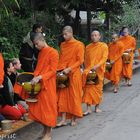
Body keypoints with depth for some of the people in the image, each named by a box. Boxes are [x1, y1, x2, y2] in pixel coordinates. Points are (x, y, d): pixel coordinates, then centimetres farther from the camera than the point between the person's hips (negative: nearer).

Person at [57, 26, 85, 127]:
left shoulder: (79, 45, -6)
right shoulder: (62, 45, 10)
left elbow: (80, 61, -9)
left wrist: (69, 69, -18)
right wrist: (60, 69, 0)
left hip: (74, 74, -5)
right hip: (63, 74, 5)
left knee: (74, 96, 2)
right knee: (63, 96, 2)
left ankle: (74, 118, 14)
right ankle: (63, 119, 5)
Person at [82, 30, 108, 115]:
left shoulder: (104, 46, -1)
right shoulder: (88, 47, 9)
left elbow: (104, 58, -11)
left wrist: (97, 66, -24)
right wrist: (86, 69, 2)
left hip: (98, 71, -2)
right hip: (88, 71, 2)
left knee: (98, 88, 7)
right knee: (88, 88, -6)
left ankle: (97, 107, 22)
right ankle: (89, 109, -5)